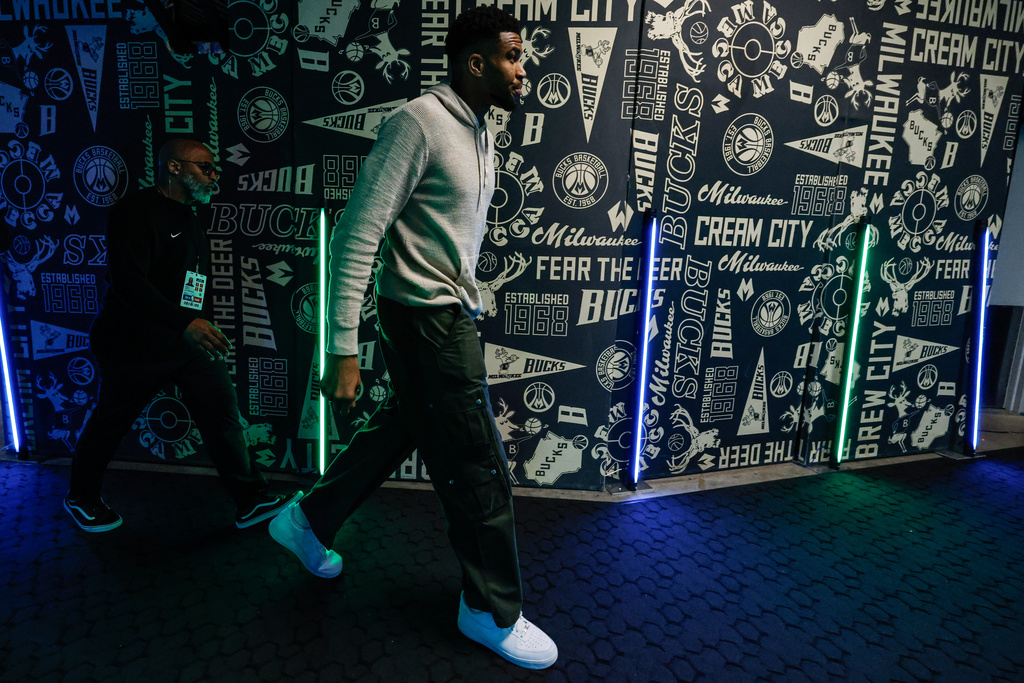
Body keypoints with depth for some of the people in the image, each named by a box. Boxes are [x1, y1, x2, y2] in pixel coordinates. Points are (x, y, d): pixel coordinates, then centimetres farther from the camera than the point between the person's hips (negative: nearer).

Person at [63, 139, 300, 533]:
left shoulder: (190, 220, 15)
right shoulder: (136, 212, -13)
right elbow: (127, 281, -26)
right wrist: (184, 322, -36)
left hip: (189, 337, 8)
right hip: (136, 343, -7)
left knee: (222, 414, 0)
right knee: (109, 424, 10)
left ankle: (251, 502, 5)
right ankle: (80, 498, 34)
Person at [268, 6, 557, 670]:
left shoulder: (479, 131, 12)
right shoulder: (418, 123, -16)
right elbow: (357, 237, -20)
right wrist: (342, 349, -22)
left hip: (454, 313, 10)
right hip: (428, 317, -10)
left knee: (399, 428, 21)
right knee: (478, 466, 0)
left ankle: (308, 522, 42)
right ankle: (493, 611, 21)